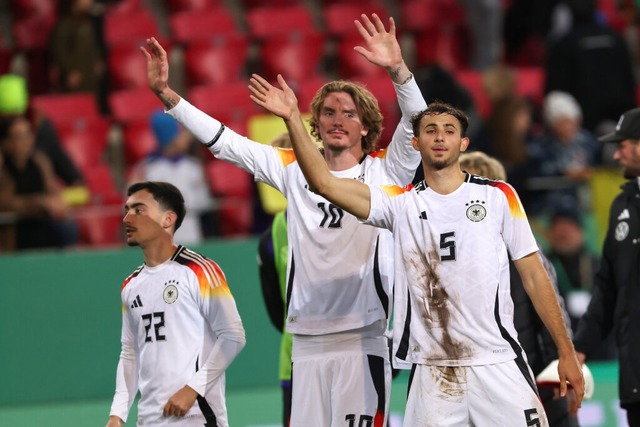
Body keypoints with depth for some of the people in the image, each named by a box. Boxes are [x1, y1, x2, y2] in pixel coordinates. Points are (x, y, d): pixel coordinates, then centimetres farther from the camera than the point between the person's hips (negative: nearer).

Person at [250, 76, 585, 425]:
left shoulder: (498, 197, 5)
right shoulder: (401, 204, 7)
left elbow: (533, 275, 6)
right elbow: (324, 183, -3)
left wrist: (566, 352, 2)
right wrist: (293, 119, -13)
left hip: (498, 366, -1)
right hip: (432, 370, 1)